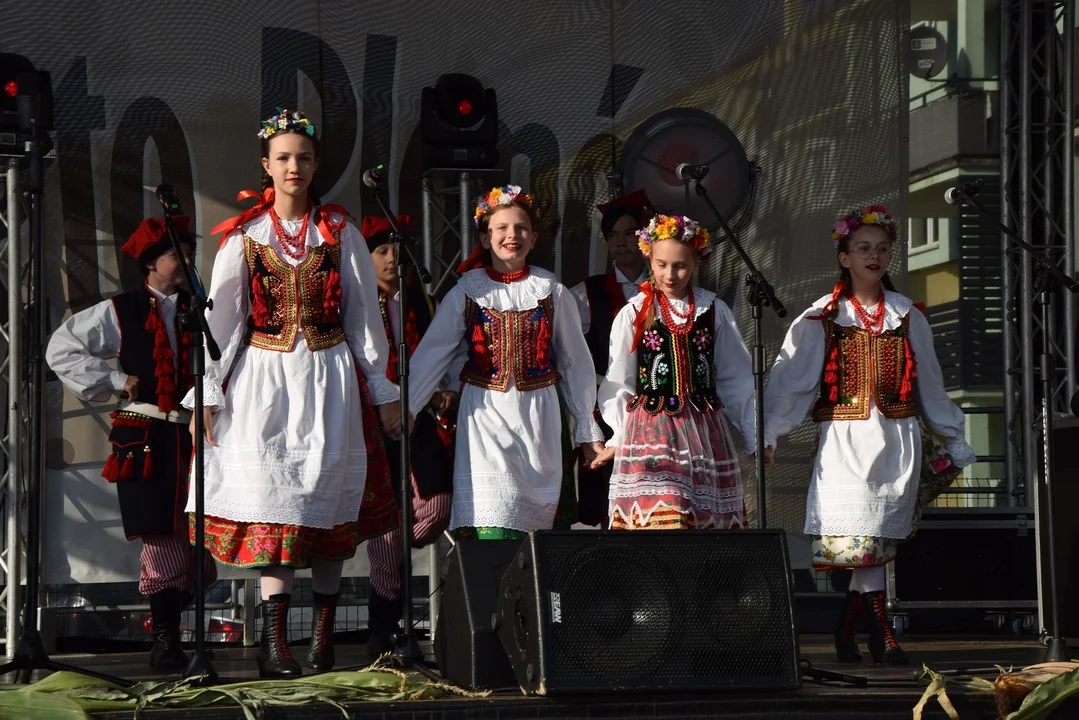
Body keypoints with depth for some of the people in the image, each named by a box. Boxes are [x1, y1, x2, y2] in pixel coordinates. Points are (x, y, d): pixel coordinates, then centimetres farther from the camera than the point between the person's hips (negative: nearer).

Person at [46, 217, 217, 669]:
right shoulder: (120, 313, 3)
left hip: (194, 438, 3)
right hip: (146, 440, -3)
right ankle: (164, 638, 3)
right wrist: (114, 381, -1)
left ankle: (165, 633, 15)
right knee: (161, 539, -6)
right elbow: (61, 349, 6)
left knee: (194, 539, -1)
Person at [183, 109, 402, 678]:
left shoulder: (339, 232, 6)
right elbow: (220, 317, 4)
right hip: (265, 376, -1)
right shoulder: (244, 235, 4)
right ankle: (274, 644, -12)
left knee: (327, 501, 1)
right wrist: (206, 394, -1)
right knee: (272, 499, -9)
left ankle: (322, 639, 7)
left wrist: (382, 389, 8)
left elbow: (364, 313, 8)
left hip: (328, 375, 1)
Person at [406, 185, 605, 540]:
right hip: (484, 414, -1)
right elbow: (430, 355, 3)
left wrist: (588, 430, 14)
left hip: (537, 415, 1)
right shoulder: (468, 291, 3)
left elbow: (575, 363, 12)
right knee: (489, 526, -15)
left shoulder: (552, 292, 5)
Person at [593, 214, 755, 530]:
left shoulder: (715, 311, 7)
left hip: (705, 431, 2)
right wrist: (617, 439, 5)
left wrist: (755, 434, 11)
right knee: (658, 518, -17)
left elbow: (734, 380, 12)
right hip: (650, 431, -2)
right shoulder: (633, 314, 4)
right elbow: (619, 384, 9)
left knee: (709, 521, -2)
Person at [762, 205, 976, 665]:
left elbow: (929, 383, 18)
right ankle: (879, 628, 1)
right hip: (845, 440, -3)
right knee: (863, 540, -9)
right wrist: (768, 433, -14)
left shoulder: (905, 316, 12)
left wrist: (954, 438, 20)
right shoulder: (820, 319, 2)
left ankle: (847, 628, 10)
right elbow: (789, 380, -4)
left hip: (897, 441, 3)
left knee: (872, 543, -1)